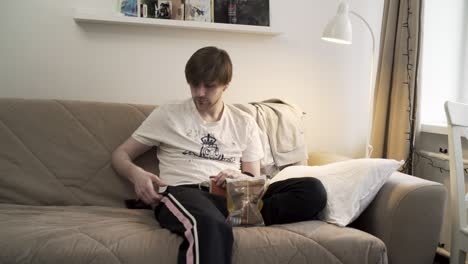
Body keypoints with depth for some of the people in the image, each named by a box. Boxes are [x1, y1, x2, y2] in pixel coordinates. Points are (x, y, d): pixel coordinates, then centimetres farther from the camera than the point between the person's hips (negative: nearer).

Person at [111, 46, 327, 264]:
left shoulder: (245, 124, 20)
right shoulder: (167, 115, 13)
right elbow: (120, 154, 15)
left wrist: (240, 179, -7)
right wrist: (136, 174, -9)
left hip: (231, 196, 4)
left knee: (313, 190, -22)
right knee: (213, 227, -44)